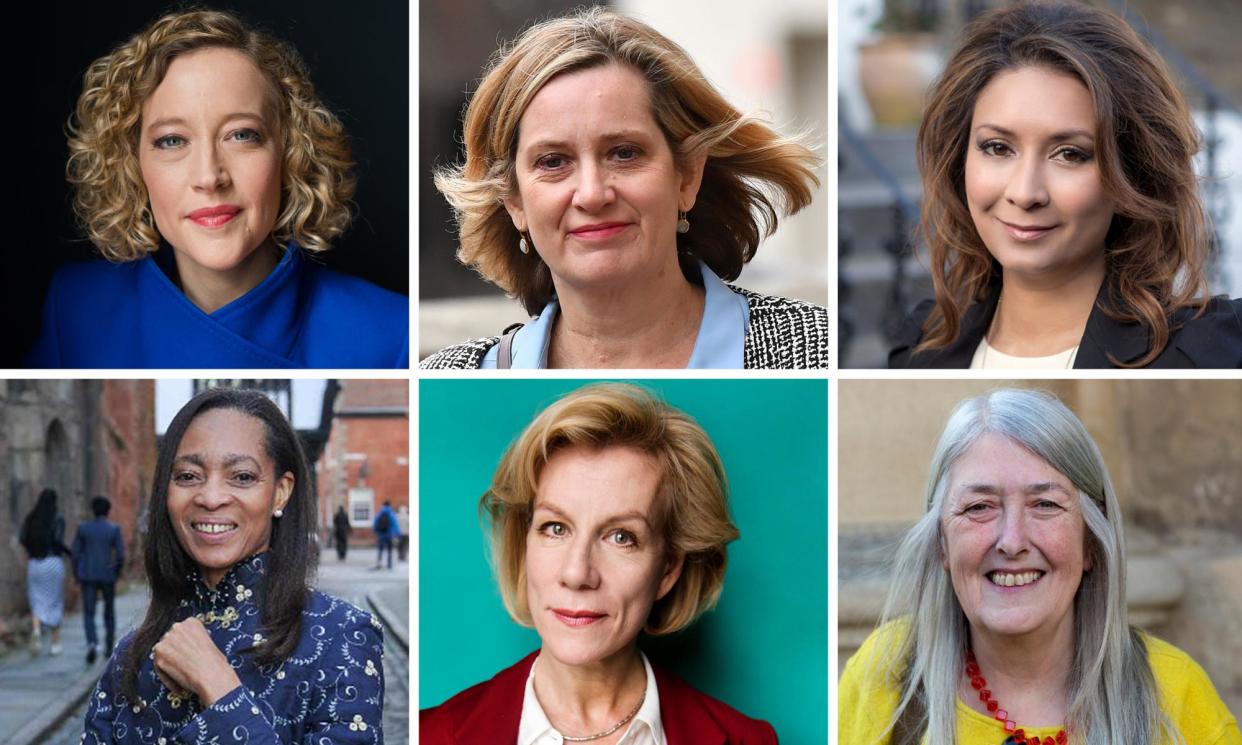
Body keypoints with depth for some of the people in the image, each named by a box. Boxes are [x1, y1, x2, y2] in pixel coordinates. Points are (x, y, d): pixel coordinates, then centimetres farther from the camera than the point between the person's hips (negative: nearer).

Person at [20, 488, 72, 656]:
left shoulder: (30, 518, 7)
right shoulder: (58, 518, -4)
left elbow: (22, 540, -3)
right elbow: (57, 539, -18)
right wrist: (69, 552, 0)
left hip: (34, 563, 2)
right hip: (54, 562, -2)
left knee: (37, 602, 6)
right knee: (54, 602, 10)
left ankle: (36, 629, -25)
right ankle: (55, 643, 13)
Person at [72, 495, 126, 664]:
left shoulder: (83, 528, -1)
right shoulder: (114, 529, -5)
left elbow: (76, 554, -1)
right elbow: (120, 555, -8)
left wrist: (77, 575, 11)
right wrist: (117, 573, 9)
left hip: (88, 576, 0)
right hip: (108, 576, 0)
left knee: (89, 614, -1)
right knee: (109, 612, 19)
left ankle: (92, 644, -26)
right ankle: (109, 647, 23)